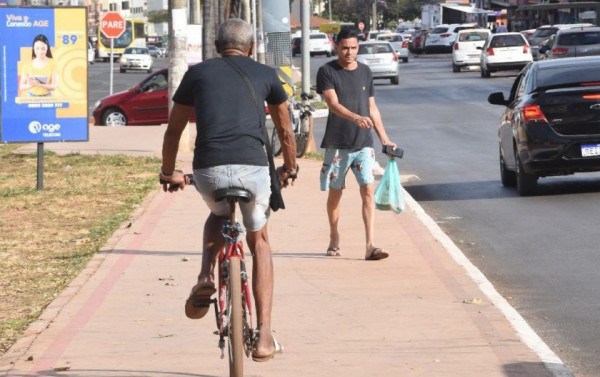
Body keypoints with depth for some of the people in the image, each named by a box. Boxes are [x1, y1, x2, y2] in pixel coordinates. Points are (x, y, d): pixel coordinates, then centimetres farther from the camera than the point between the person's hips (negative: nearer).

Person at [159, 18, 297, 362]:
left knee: (218, 216, 36)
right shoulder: (265, 75, 18)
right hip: (253, 168, 0)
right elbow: (286, 131, 28)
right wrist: (290, 168, 46)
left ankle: (206, 279, 9)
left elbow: (174, 130, 24)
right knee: (259, 241, 23)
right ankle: (264, 335, 14)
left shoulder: (198, 73, 18)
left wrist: (169, 172, 39)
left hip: (208, 170, 1)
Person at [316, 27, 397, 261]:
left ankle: (370, 246, -14)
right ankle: (334, 240, 27)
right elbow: (333, 103, -18)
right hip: (337, 143, -2)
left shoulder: (365, 72, 9)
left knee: (368, 191, -9)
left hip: (363, 144, 2)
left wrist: (384, 139, 13)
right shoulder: (327, 71, -5)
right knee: (335, 193, 10)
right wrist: (355, 117, -36)